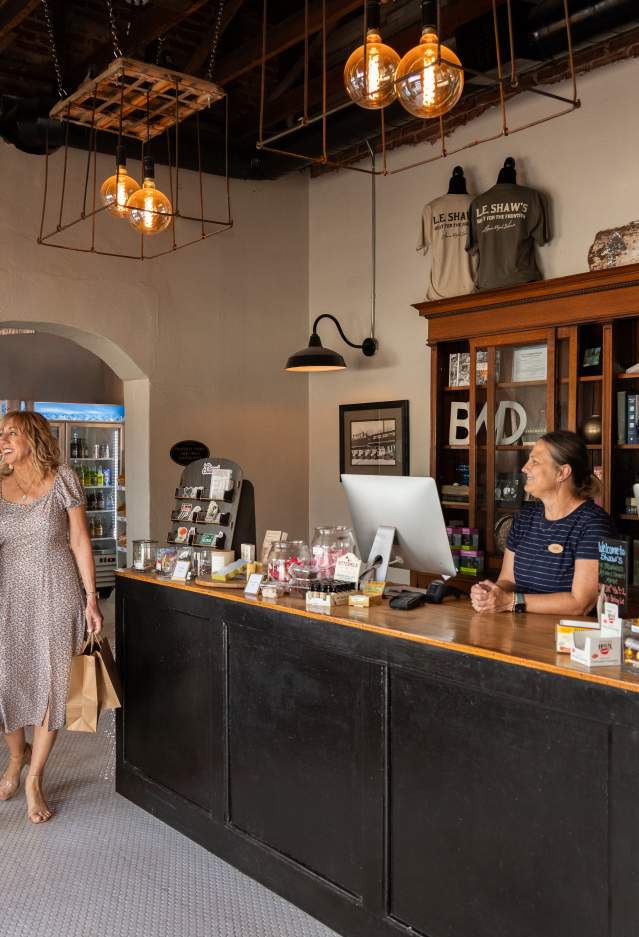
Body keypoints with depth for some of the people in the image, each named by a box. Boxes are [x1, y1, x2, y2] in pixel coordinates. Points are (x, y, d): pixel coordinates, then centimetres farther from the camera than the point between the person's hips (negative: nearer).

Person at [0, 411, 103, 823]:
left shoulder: (63, 480, -3)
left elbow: (79, 541, -2)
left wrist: (91, 598, -4)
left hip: (56, 593, -2)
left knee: (51, 685, 2)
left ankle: (34, 779, 19)